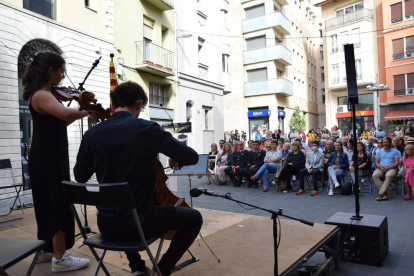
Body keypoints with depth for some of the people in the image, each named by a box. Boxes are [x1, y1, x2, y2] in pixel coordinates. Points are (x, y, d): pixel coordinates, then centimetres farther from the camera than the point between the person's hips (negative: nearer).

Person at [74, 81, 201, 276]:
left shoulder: (92, 134, -2)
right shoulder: (149, 129, -12)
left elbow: (80, 177, 12)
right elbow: (192, 157, -6)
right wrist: (175, 158, 15)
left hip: (106, 224, 5)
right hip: (139, 221, -5)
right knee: (194, 218, 16)